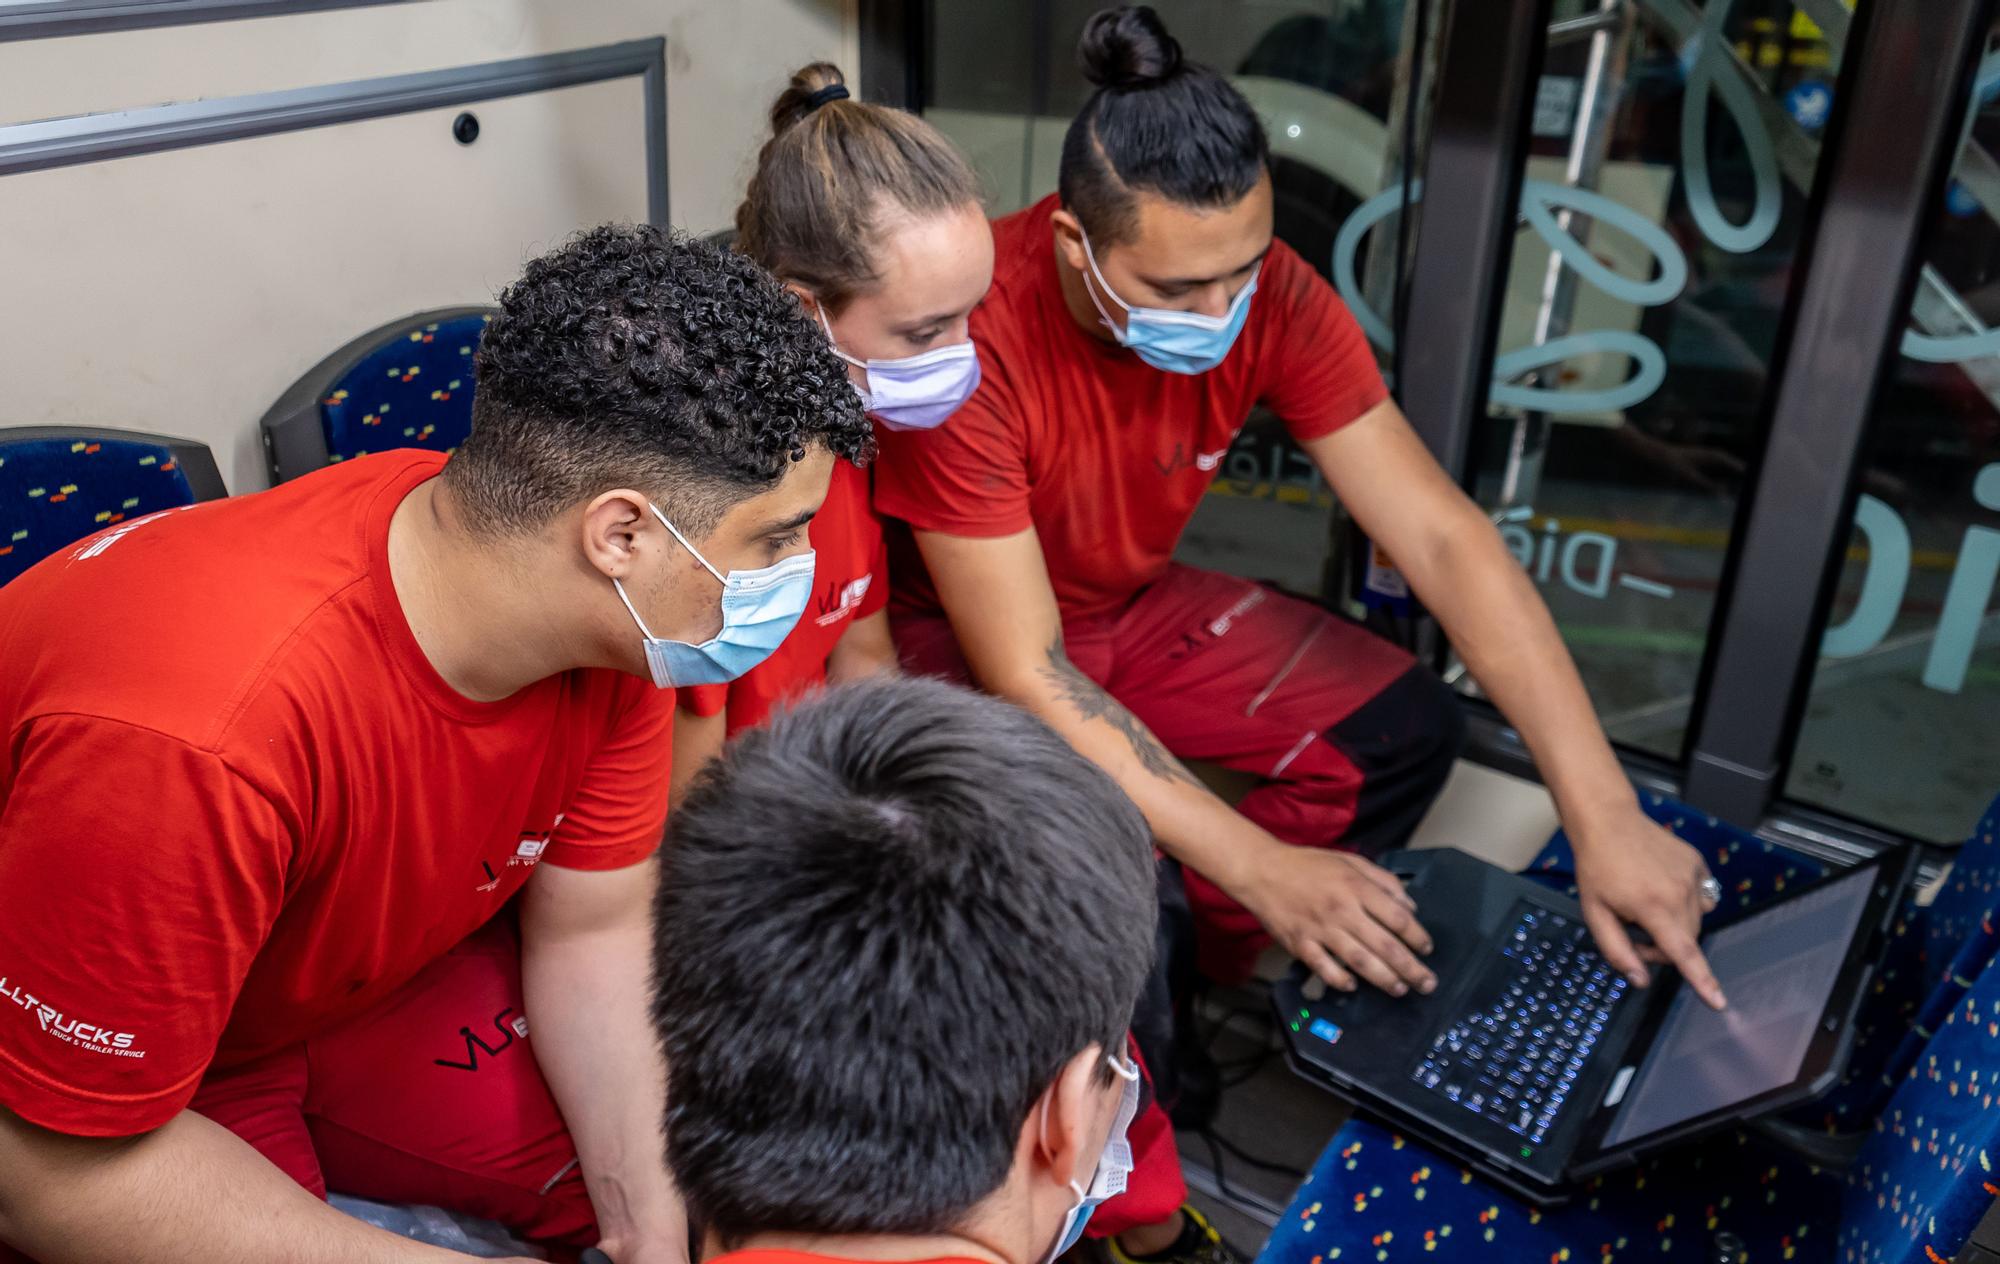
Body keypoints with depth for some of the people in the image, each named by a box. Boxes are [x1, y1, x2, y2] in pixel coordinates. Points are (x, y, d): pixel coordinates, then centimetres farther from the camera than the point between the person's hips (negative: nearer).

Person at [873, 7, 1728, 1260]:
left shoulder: (1270, 296, -20)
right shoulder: (977, 335, -34)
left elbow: (1441, 534, -21)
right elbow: (1026, 674, -32)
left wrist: (1606, 815, -28)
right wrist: (1264, 868, -36)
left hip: (1134, 602, 5)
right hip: (965, 641, -5)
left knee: (1403, 728, -10)